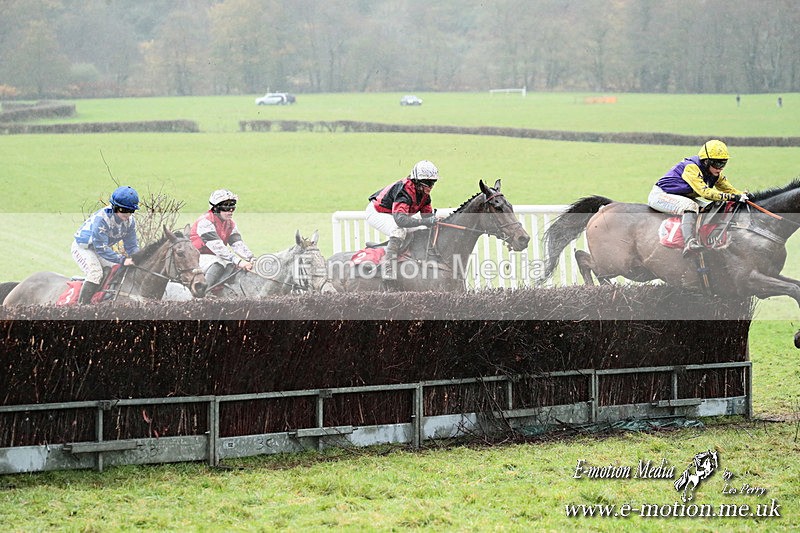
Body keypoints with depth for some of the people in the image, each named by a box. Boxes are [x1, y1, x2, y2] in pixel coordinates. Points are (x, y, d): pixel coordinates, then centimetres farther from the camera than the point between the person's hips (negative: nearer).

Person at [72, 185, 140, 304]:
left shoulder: (130, 221, -12)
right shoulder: (101, 218, -35)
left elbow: (132, 246, -5)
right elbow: (101, 248, -37)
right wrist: (122, 260, -41)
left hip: (100, 248, 8)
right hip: (82, 248, -8)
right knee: (96, 273, -28)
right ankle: (81, 306, -26)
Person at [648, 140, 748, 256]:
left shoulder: (716, 173, 0)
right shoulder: (691, 168, -27)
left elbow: (728, 188, 7)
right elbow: (705, 192, -36)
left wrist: (743, 195, -13)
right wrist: (732, 197, -41)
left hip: (683, 197, 10)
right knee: (691, 206, -35)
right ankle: (690, 244, -48)